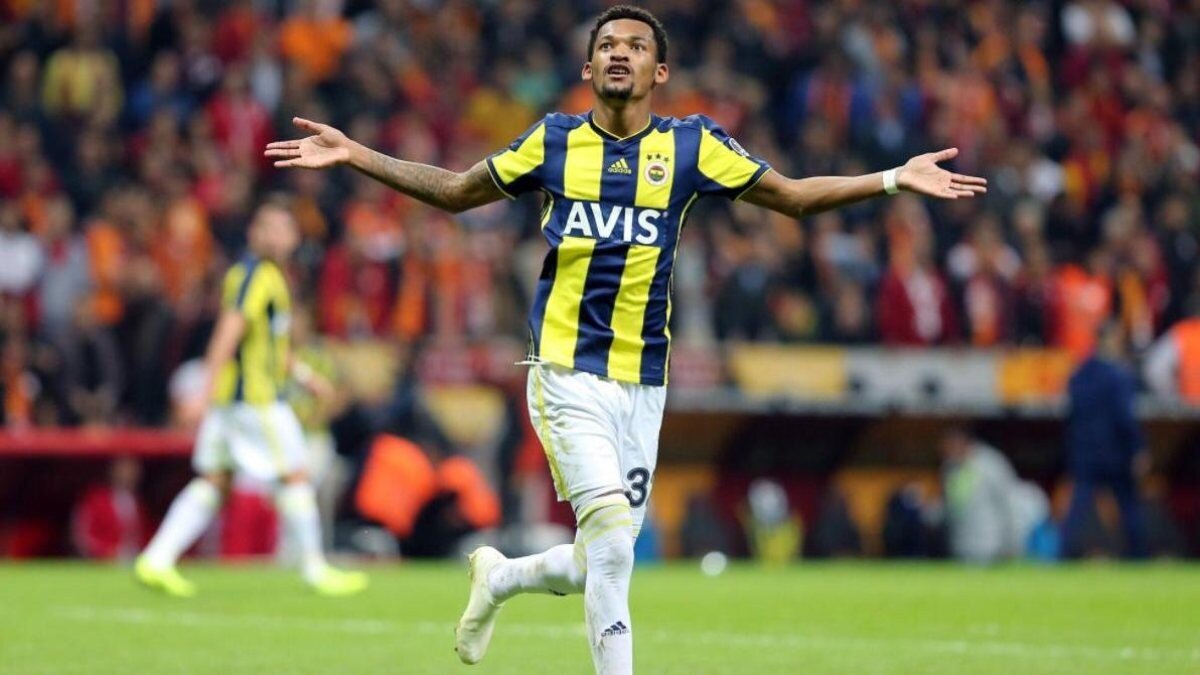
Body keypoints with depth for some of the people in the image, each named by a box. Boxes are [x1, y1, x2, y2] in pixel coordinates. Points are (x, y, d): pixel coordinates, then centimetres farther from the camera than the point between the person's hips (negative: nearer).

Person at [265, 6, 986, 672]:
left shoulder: (692, 145, 2)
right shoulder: (555, 141, 2)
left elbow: (792, 196, 11)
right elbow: (456, 191, 16)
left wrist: (895, 179, 0)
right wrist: (354, 156, 10)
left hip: (643, 386, 3)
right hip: (567, 375, -3)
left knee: (603, 565, 8)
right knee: (611, 540, -20)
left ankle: (498, 578, 38)